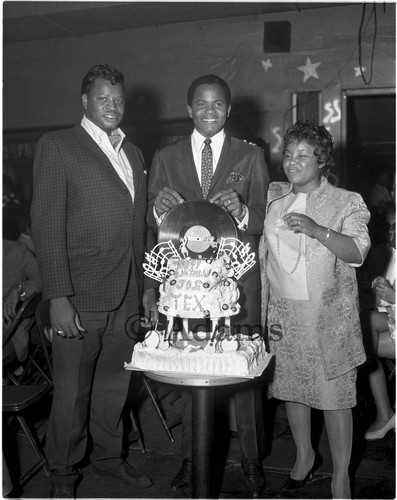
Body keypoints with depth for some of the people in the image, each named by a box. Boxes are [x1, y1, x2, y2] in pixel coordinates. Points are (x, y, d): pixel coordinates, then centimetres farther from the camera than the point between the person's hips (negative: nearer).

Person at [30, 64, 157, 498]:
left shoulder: (133, 154, 15)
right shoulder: (57, 146, -4)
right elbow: (46, 225, -10)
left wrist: (147, 285, 15)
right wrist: (57, 297, -16)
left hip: (128, 296, 6)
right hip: (81, 296, -5)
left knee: (114, 385, 17)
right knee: (72, 391, 8)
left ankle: (108, 456, 37)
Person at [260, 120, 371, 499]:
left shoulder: (347, 202, -2)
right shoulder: (272, 197, 9)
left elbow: (357, 251, -15)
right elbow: (260, 251, 14)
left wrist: (317, 229, -29)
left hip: (328, 316, -3)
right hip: (282, 314, 4)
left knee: (334, 397, 3)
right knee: (291, 389, 15)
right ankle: (305, 456, 39)